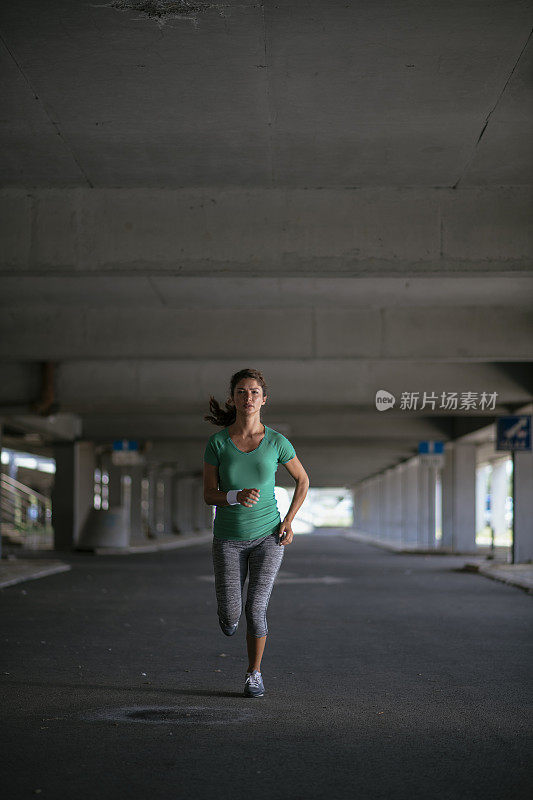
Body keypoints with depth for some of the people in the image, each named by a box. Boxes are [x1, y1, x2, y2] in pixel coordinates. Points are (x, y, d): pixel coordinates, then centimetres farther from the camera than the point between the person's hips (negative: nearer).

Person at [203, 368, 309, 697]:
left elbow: (303, 479, 7)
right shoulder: (217, 442, -9)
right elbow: (209, 495, -6)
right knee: (230, 618, -2)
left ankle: (254, 674, 14)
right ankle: (229, 608, 38)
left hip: (268, 537, 0)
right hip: (229, 538, 1)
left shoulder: (277, 442, -8)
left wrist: (289, 520, -3)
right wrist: (238, 497, -27)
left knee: (256, 610, -10)